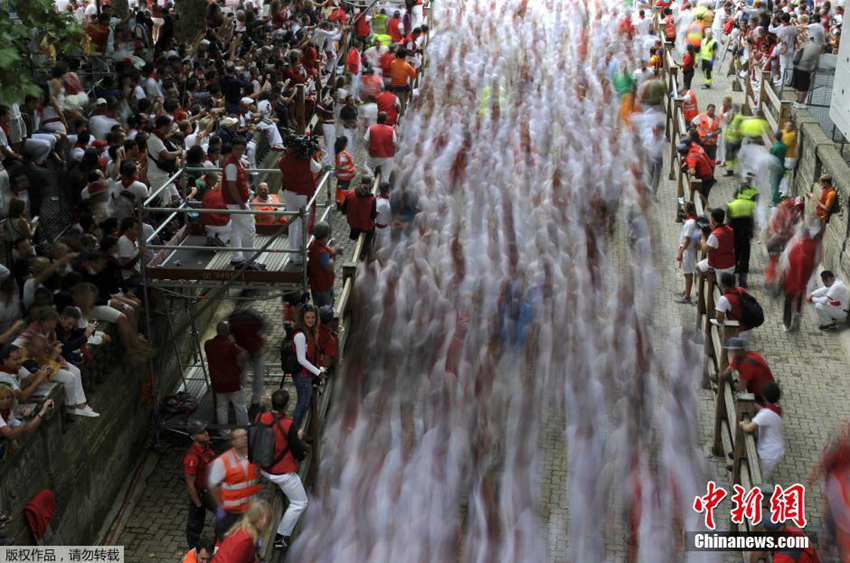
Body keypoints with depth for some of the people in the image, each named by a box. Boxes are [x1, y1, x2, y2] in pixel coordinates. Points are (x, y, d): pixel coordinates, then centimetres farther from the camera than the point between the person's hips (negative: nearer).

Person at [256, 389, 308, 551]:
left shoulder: (261, 418, -13)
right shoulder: (288, 425, -28)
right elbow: (298, 450, -18)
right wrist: (299, 437, 2)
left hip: (263, 467, 7)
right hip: (282, 473, -7)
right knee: (300, 503, 10)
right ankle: (280, 537, 10)